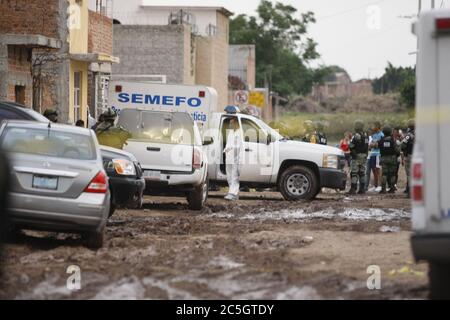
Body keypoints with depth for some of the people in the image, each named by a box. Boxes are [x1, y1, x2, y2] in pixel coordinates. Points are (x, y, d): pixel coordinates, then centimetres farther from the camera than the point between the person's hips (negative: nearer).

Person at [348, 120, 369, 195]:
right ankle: (362, 189, 15)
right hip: (364, 156, 7)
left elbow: (351, 146, -15)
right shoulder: (366, 135, 8)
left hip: (356, 156, -7)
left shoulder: (356, 136, -17)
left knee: (354, 173, -4)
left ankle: (353, 189, -8)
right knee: (362, 172, 13)